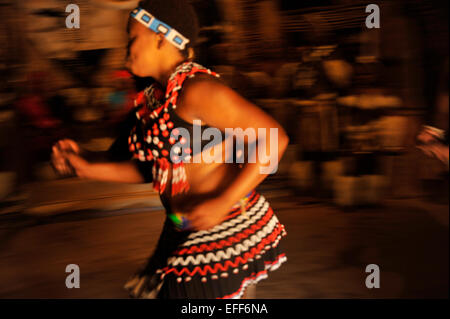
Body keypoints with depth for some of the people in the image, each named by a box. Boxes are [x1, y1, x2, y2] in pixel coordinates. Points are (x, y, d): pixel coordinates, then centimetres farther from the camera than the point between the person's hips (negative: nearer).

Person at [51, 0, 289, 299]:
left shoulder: (195, 89, -20)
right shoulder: (155, 98, 7)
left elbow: (275, 137, -22)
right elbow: (153, 168, 15)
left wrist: (222, 202, -26)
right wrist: (88, 169, 8)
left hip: (226, 229, -9)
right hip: (189, 234, 9)